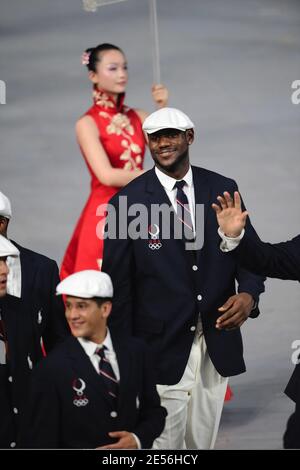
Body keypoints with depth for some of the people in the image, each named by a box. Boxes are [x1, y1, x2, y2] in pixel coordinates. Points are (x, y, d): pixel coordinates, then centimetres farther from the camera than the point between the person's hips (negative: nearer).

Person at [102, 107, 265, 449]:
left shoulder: (222, 189, 3)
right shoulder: (127, 203, -6)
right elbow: (117, 285, -3)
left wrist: (249, 293, -15)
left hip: (217, 345, 3)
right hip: (162, 349, -3)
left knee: (204, 441, 15)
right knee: (164, 444, 3)